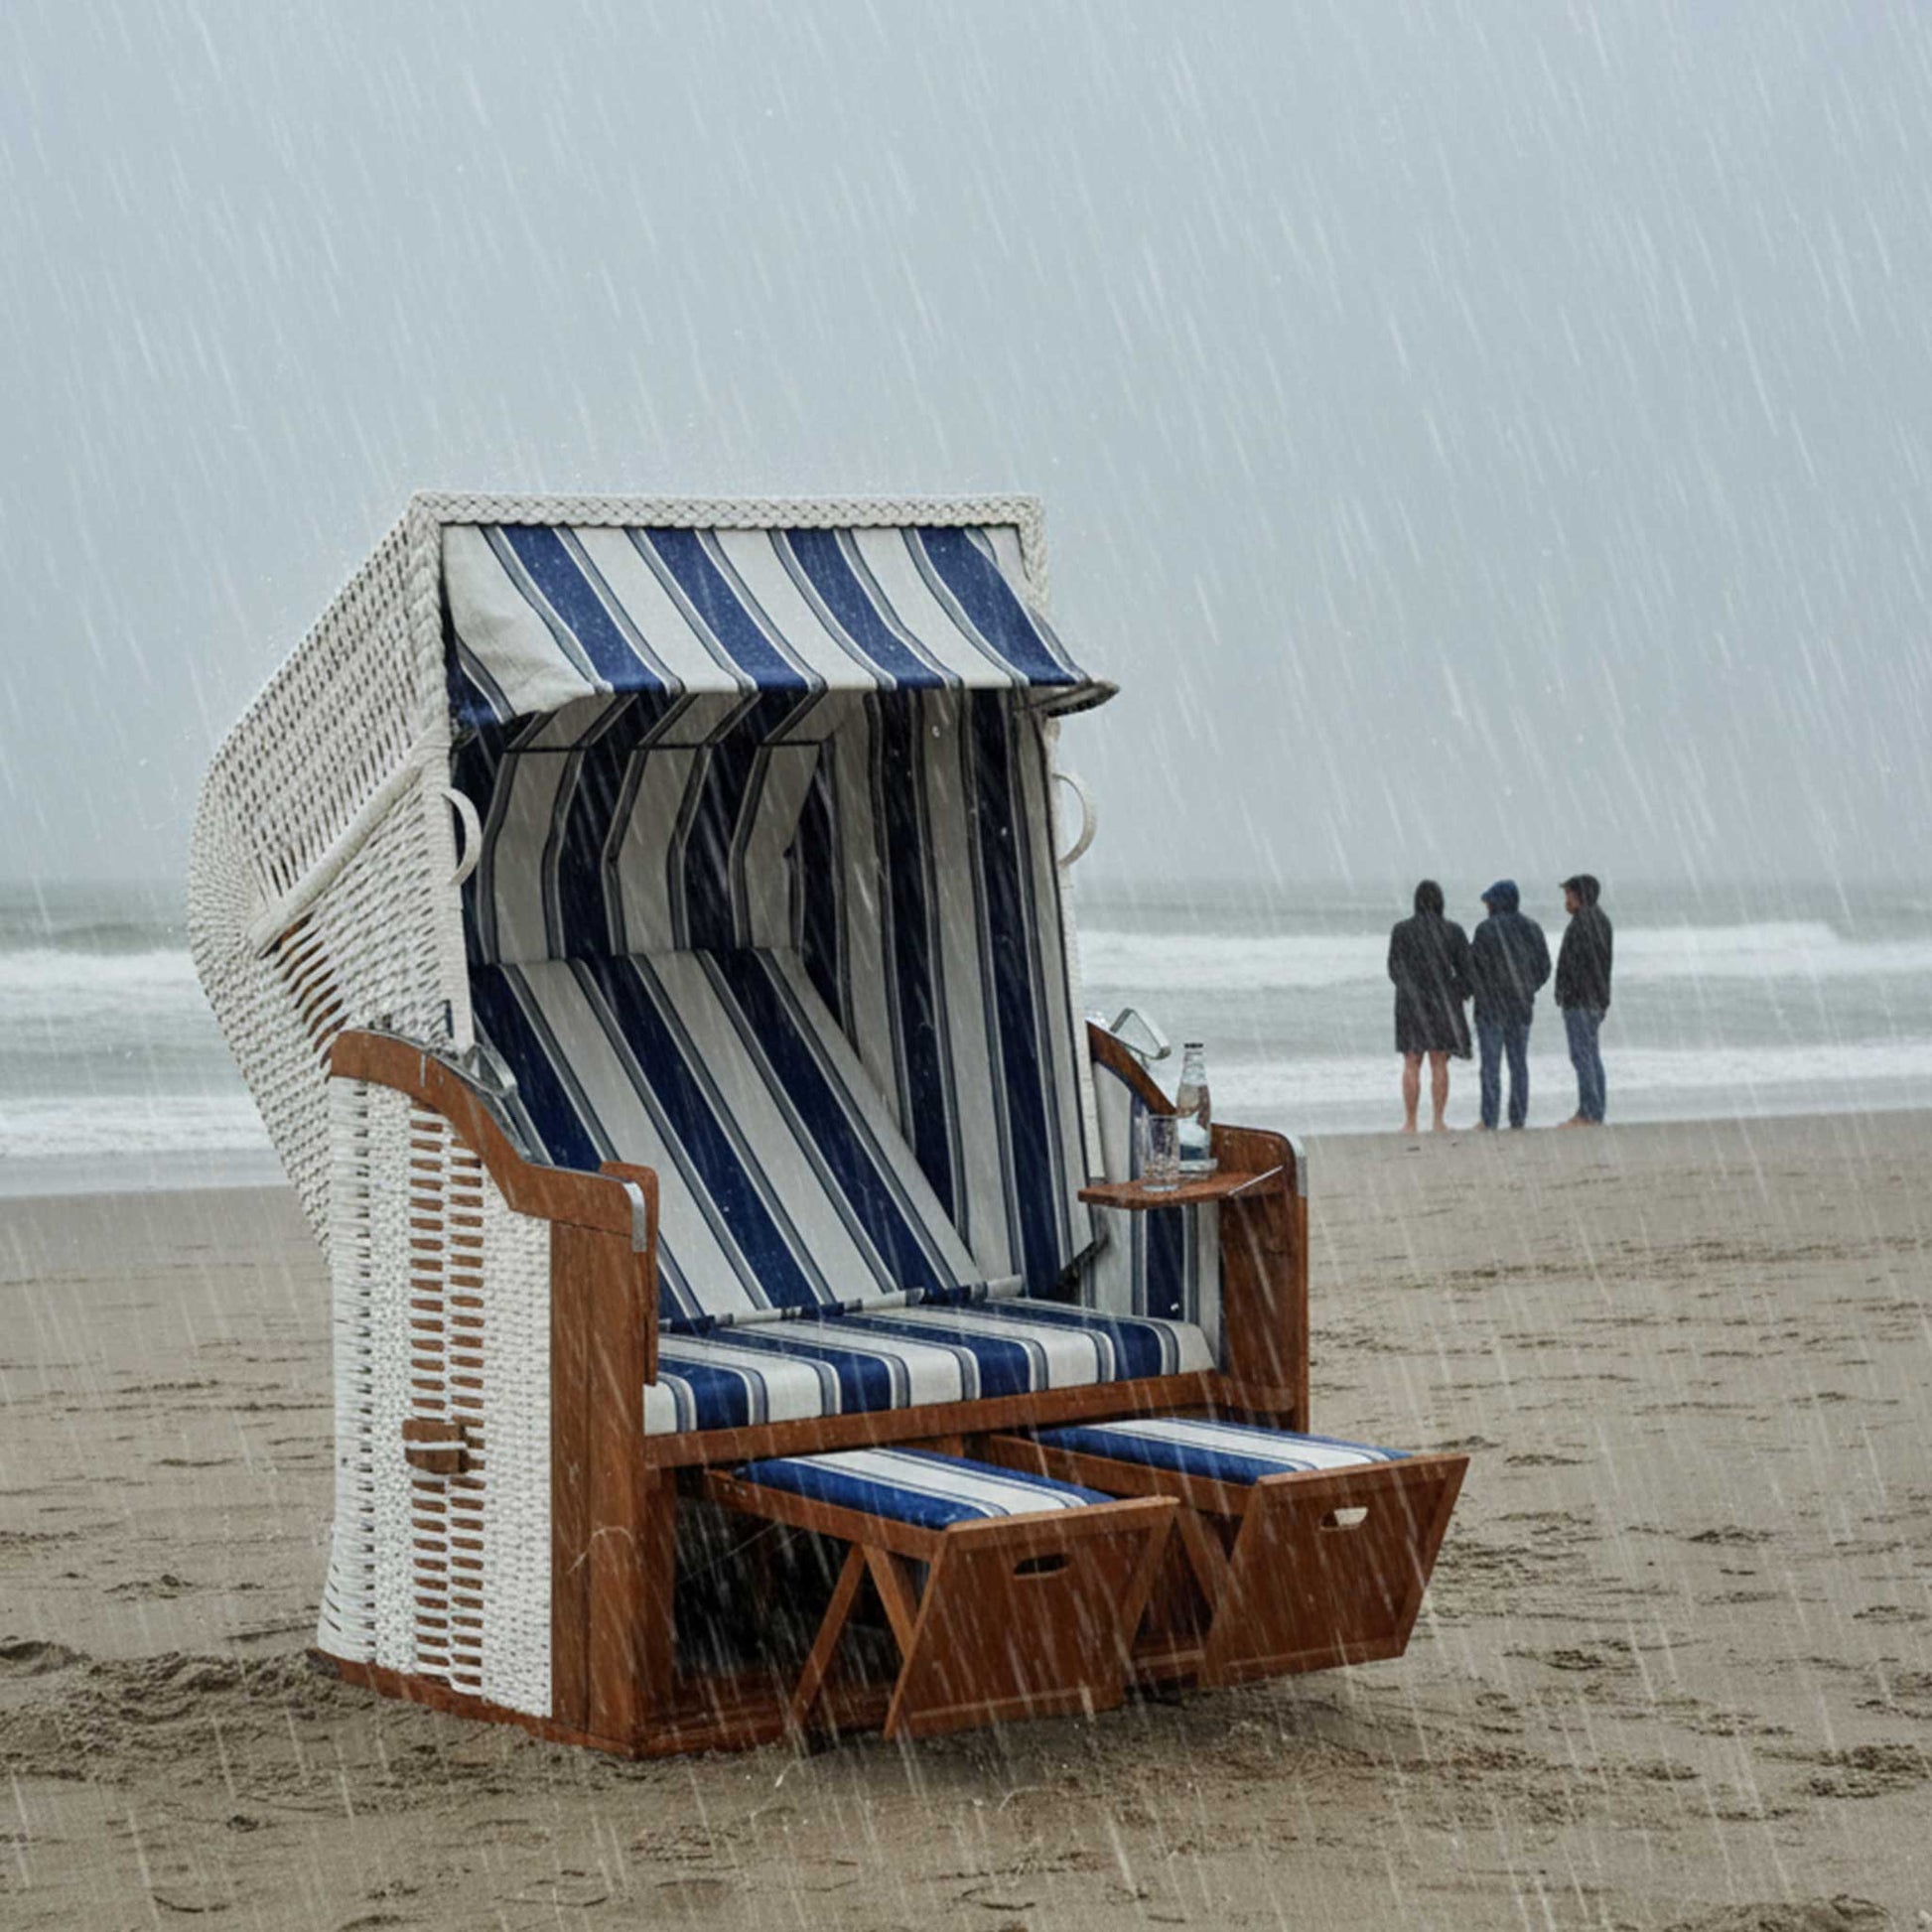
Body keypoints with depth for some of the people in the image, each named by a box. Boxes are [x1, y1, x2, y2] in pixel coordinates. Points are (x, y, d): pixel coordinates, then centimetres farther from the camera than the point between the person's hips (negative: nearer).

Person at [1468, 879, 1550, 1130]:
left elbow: (1474, 968, -14)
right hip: (1521, 1005, 5)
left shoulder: (1487, 929, -14)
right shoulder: (1531, 928, 3)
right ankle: (1518, 1118, 8)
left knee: (1490, 1066, -1)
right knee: (1519, 1064, 9)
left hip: (1491, 1005, -5)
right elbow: (1543, 968, 6)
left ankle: (1489, 1120, -2)